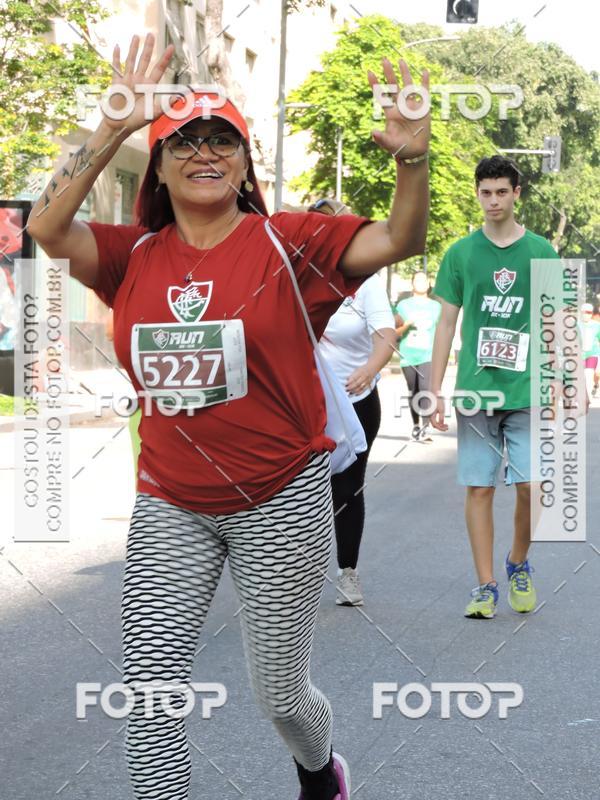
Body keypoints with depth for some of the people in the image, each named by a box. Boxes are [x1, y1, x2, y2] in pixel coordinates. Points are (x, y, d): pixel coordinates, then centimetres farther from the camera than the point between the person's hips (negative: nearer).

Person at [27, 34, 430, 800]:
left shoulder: (288, 242, -7)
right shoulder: (135, 256, 1)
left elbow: (398, 240, -18)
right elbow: (46, 226, -13)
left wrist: (412, 160, -37)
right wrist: (113, 127, -19)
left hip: (279, 500, -2)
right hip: (170, 506, 3)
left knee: (279, 693, 13)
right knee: (148, 693, -2)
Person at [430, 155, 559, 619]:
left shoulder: (542, 252, 4)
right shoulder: (461, 254, 4)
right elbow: (447, 324, 7)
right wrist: (436, 391, 3)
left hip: (528, 391, 0)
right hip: (476, 391, 1)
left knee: (532, 485, -5)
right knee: (479, 487, 1)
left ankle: (518, 565, 20)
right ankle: (486, 586, 10)